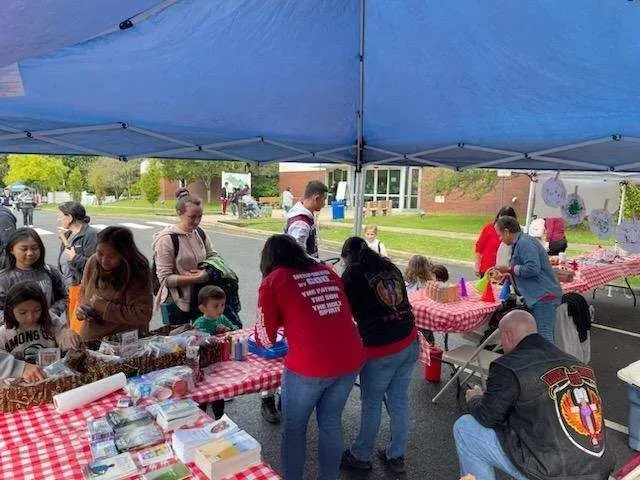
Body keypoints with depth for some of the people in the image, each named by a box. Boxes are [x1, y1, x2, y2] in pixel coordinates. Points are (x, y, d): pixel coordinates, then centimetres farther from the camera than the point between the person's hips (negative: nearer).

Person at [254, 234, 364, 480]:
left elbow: (265, 339, 7)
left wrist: (284, 326, 29)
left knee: (294, 427, 19)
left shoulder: (273, 281, 2)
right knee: (331, 421, 24)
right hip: (351, 360, 5)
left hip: (310, 366, -5)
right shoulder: (327, 271, 14)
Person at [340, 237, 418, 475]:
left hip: (380, 349, -5)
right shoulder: (390, 266, 13)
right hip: (409, 342, 6)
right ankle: (396, 456, 30)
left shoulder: (353, 273, -2)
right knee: (400, 401, 16)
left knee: (371, 403, 11)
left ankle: (361, 456, 28)